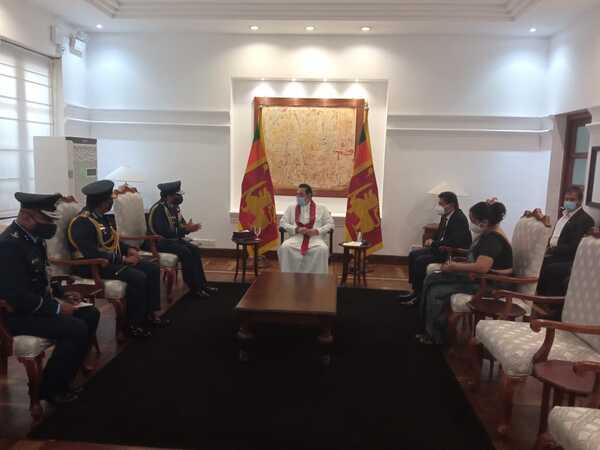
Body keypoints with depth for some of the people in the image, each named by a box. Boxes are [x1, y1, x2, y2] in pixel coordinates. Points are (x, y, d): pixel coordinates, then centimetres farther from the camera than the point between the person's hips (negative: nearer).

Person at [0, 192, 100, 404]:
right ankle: (50, 387, 0)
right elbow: (19, 297, -28)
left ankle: (66, 374, 16)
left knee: (90, 315, 5)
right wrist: (57, 308, -20)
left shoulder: (32, 236, 5)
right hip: (18, 312, -10)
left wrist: (62, 294, 6)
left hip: (39, 303, 10)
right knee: (76, 329, -22)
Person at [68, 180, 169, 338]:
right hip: (94, 266, -10)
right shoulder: (82, 223, -21)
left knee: (153, 268, 1)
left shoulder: (100, 216, 10)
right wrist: (123, 259, -24)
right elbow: (92, 255, -28)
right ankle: (134, 324, -13)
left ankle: (151, 313, 5)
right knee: (138, 277, -28)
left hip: (112, 260, 10)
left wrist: (129, 249, 3)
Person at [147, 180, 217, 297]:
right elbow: (165, 232, -28)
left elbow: (181, 224, 10)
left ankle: (202, 284, -5)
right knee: (185, 252, -26)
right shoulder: (159, 209, -22)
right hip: (159, 241, -9)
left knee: (195, 250, -9)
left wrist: (189, 227, -15)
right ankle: (195, 288, -17)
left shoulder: (174, 207, 6)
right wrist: (186, 229, -25)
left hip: (173, 239, 9)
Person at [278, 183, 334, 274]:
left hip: (315, 238, -1)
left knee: (323, 249, -34)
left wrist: (317, 231, -11)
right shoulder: (291, 208, 17)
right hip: (296, 238, 1)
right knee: (284, 248, -31)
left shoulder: (321, 208, 13)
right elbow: (282, 223, 9)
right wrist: (296, 229, -9)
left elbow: (330, 224, 8)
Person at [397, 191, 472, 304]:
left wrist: (434, 243, -21)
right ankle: (415, 289, 2)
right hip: (440, 248, 10)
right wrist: (432, 241, -1)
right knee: (413, 255, 0)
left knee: (420, 261, -20)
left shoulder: (460, 219, -21)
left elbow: (454, 242, -31)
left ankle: (418, 293, -4)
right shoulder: (445, 216, 5)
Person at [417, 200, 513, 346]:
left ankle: (438, 336, 7)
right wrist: (457, 264, -1)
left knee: (437, 292, -16)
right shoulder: (488, 234, 10)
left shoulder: (493, 239, -23)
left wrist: (453, 267, -22)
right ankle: (430, 331, 8)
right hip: (480, 278, 11)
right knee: (432, 279, 2)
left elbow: (481, 267, -36)